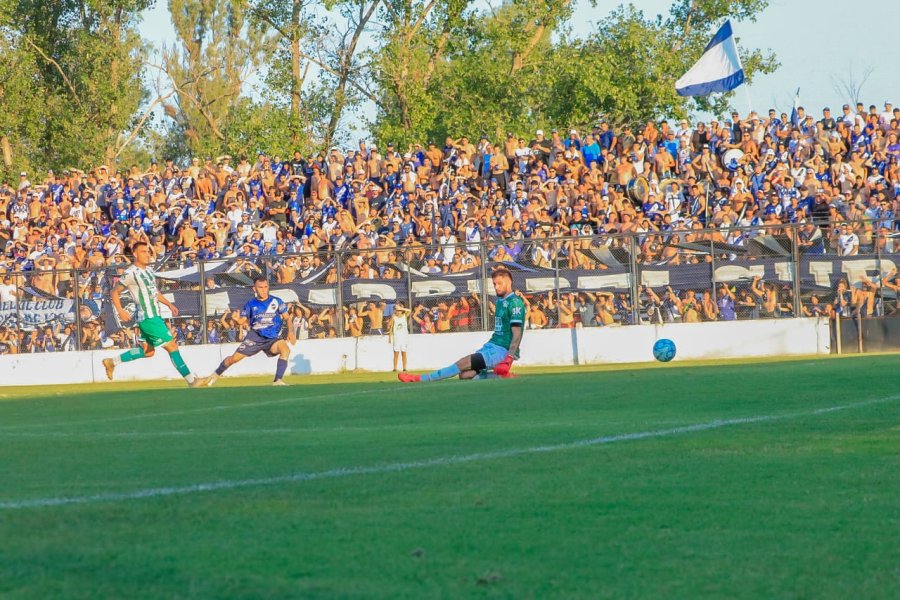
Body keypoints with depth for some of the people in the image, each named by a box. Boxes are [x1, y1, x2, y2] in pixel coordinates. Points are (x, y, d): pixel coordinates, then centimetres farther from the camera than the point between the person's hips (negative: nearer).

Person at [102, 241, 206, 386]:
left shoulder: (149, 270, 13)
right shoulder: (131, 273, -13)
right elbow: (114, 293, -7)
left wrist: (169, 304, 18)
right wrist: (121, 311, -16)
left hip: (154, 316, 10)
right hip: (148, 318, -10)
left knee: (148, 351, 17)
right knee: (172, 345, -9)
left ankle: (112, 362, 25)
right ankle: (191, 380, -4)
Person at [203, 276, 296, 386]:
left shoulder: (276, 302, -2)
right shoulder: (251, 304, 0)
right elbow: (243, 320, 7)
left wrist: (290, 331, -9)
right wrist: (237, 319, -12)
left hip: (272, 339, -1)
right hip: (255, 337, 1)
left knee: (285, 348, -32)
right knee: (234, 358, 1)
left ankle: (278, 381, -30)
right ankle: (216, 375, 31)